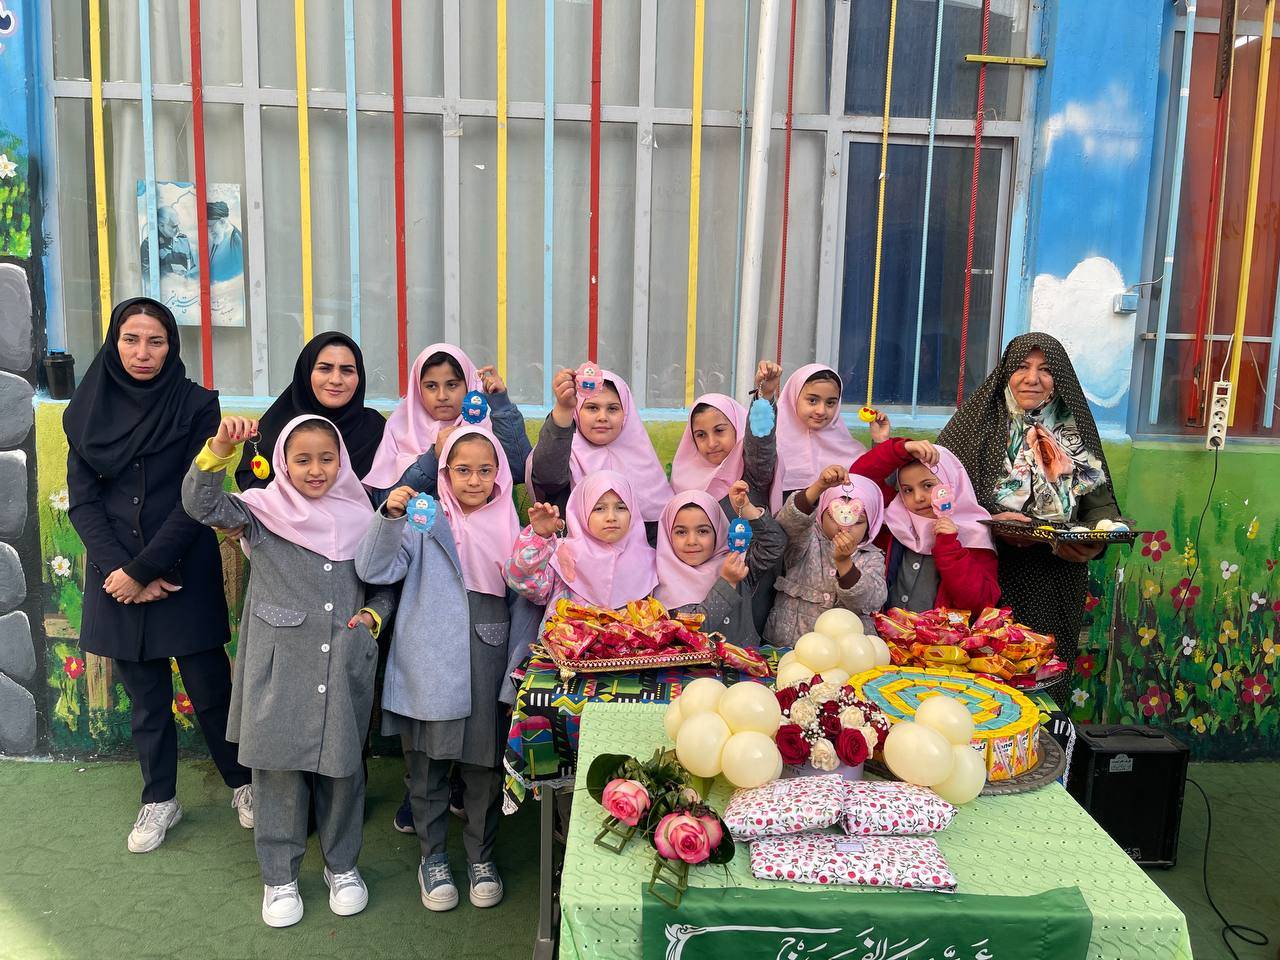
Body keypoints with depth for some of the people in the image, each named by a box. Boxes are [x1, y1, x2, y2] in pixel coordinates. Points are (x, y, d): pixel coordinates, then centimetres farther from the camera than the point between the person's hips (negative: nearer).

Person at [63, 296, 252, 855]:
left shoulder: (196, 406, -6)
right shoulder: (88, 410, 4)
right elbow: (82, 501, 1)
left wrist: (144, 569, -13)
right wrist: (118, 568, -11)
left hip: (184, 572, -3)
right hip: (116, 575, 3)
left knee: (210, 689, 3)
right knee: (146, 697, 12)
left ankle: (243, 783, 25)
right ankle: (160, 800, 30)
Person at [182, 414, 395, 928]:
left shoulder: (360, 516, 5)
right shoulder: (265, 510, -2)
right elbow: (201, 503, -16)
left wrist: (373, 616, -2)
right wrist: (219, 450, -29)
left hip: (345, 668, 2)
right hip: (279, 666, -1)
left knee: (342, 768, 12)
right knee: (279, 770, 8)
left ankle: (342, 866, 32)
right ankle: (279, 876, 27)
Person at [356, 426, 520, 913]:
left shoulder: (509, 525, 6)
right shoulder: (425, 520, -2)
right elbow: (374, 569, -10)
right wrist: (390, 516, -23)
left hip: (488, 666, 2)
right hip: (429, 667, -2)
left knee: (485, 764, 11)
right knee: (428, 766, 10)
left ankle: (480, 856, 33)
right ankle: (432, 856, 32)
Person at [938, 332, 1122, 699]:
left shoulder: (1075, 431, 10)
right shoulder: (978, 423, 0)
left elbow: (1101, 502, 8)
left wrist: (1096, 542, -12)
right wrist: (991, 522, -23)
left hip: (1057, 588, 3)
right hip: (990, 582, -3)